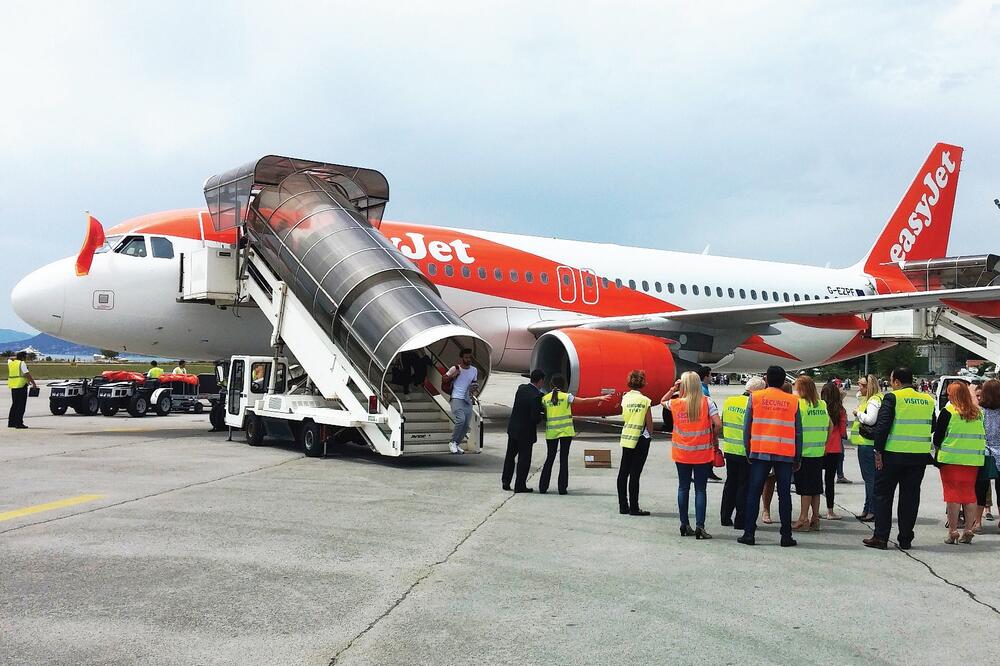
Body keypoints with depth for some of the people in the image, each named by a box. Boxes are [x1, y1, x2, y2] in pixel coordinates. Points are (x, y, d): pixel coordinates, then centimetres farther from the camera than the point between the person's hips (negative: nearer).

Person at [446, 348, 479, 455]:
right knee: (461, 419, -23)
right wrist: (452, 375, -10)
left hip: (468, 400, 6)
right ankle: (453, 442, -7)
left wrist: (474, 391, 4)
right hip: (457, 399, -6)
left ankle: (457, 444, 17)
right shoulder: (454, 369, -2)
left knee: (467, 424, 1)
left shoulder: (474, 370, 12)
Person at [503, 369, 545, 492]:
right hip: (526, 431, -7)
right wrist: (542, 417, -3)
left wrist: (542, 409, 3)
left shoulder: (521, 388, -1)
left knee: (510, 455, 19)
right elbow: (535, 417, -25)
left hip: (513, 428, 7)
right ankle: (520, 485, 13)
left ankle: (505, 481, 27)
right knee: (524, 459, 6)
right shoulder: (536, 395, -22)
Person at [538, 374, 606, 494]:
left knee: (550, 458, 12)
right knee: (564, 459, 3)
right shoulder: (566, 397, -6)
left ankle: (543, 487, 12)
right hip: (566, 431, -2)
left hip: (551, 432, 2)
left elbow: (543, 413, 4)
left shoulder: (545, 398, 2)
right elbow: (583, 401, -6)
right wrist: (599, 398, 3)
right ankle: (562, 488, 3)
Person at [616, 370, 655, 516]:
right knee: (635, 474, -3)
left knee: (623, 472, 10)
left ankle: (623, 506, 15)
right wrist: (650, 434, 11)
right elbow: (649, 423, -6)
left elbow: (624, 417, 4)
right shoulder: (645, 401, -12)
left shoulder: (625, 398, 1)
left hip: (626, 437, 5)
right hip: (641, 439, -5)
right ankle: (634, 508, 1)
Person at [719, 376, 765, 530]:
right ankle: (740, 520, 8)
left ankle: (725, 517, 22)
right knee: (745, 485, 5)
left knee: (730, 482, 17)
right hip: (746, 452, -6)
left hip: (729, 449, 6)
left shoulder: (728, 402, 2)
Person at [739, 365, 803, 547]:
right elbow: (798, 432, 5)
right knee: (784, 495, 6)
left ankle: (749, 533, 2)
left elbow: (747, 427, 1)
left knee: (754, 493, 4)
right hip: (786, 455, 1)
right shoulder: (793, 401, 3)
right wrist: (797, 458, 11)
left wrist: (748, 451, 10)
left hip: (760, 452, 0)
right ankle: (786, 536, 7)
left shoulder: (755, 397, 1)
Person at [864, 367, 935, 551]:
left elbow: (882, 426, -14)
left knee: (883, 494, 6)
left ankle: (881, 537, 5)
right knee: (910, 496, 11)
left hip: (893, 455, -4)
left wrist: (878, 451, -9)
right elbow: (931, 427, 16)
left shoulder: (892, 398, -9)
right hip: (920, 456, 5)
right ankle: (905, 539, 14)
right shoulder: (928, 400, 8)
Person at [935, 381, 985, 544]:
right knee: (969, 493, 11)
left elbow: (938, 434, -4)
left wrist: (938, 447, 15)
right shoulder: (978, 413, 7)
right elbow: (981, 435, 14)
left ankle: (953, 532, 0)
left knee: (953, 494, 0)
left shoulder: (948, 411, -8)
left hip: (951, 458, -4)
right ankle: (968, 531, 12)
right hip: (974, 459, 4)